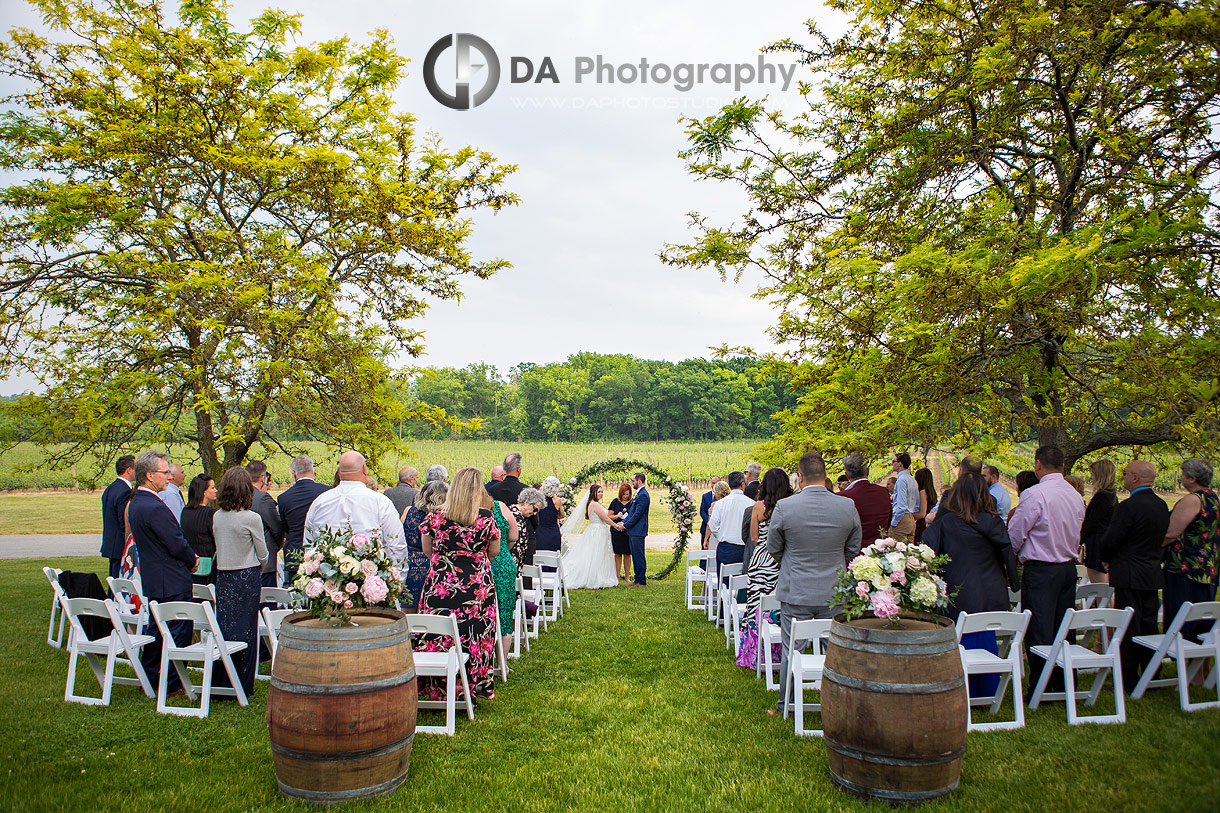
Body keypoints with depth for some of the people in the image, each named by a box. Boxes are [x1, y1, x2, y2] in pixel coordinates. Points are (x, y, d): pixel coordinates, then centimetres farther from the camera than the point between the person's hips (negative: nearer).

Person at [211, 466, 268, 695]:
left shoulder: (217, 517, 2)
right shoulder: (251, 518, -14)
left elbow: (219, 547, 13)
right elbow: (263, 554, -4)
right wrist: (259, 564, 17)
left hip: (223, 577, 5)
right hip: (247, 577, -5)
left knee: (224, 628, 11)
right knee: (245, 631, 4)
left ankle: (220, 683, 19)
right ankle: (241, 684, 10)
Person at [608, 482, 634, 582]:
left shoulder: (632, 502, 3)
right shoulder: (615, 502, 5)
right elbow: (609, 516, 7)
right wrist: (617, 516, -12)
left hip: (628, 531, 0)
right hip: (616, 531, 0)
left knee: (627, 554, 4)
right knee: (618, 554, 4)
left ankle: (627, 577, 12)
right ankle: (617, 577, 10)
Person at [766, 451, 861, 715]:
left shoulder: (784, 507, -13)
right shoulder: (848, 506, -7)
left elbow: (773, 549, 1)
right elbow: (853, 550, 5)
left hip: (796, 592, -2)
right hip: (834, 592, 2)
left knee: (791, 651, 10)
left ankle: (786, 706, 22)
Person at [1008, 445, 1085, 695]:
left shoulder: (1034, 494, -17)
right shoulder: (1076, 496, 6)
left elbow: (1014, 536, -12)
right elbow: (1076, 538, 15)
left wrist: (1012, 557, 6)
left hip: (1040, 571, -7)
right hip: (1069, 568, 7)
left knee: (1039, 632, -1)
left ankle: (1041, 689, 4)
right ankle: (1064, 686, 22)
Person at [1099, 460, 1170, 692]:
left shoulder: (1129, 506, -19)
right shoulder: (1162, 505, 7)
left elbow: (1109, 541, -16)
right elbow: (1162, 537, 16)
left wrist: (1106, 560, 4)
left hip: (1129, 576, -8)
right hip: (1153, 574, 8)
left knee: (1128, 629, -1)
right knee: (1149, 626, 15)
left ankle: (1128, 682, 5)